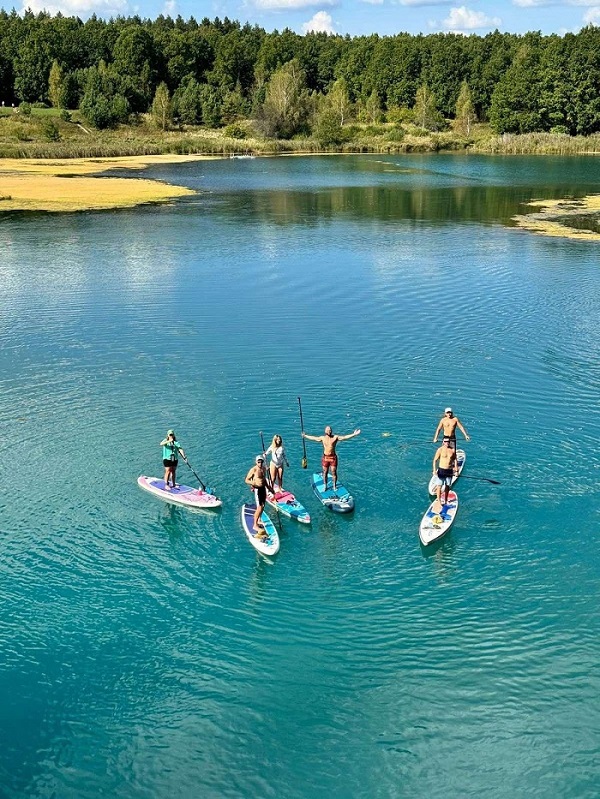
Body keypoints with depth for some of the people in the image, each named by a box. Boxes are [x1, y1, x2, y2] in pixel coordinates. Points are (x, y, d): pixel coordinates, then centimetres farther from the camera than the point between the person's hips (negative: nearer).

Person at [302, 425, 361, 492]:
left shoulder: (335, 437, -2)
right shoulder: (322, 438, 4)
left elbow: (345, 437, -9)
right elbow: (313, 438, 15)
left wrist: (354, 434, -18)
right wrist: (305, 436, 20)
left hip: (333, 457, -2)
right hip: (325, 457, 2)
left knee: (334, 472, 0)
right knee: (325, 472, 7)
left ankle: (334, 486, 13)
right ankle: (325, 486, 19)